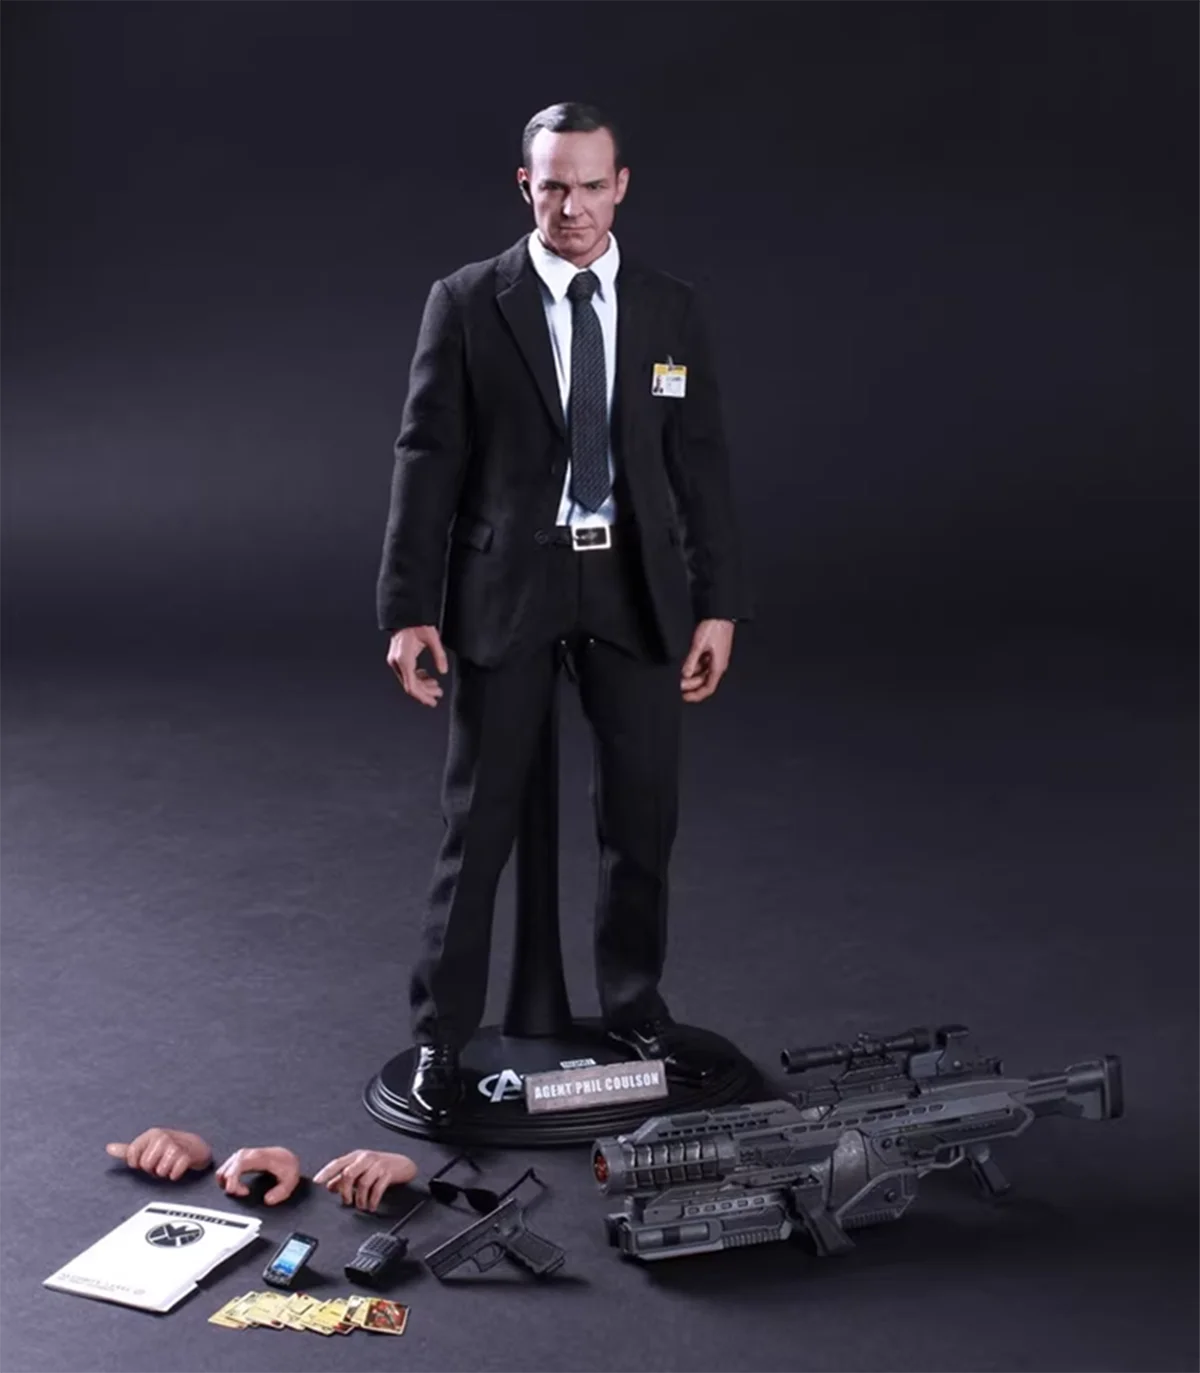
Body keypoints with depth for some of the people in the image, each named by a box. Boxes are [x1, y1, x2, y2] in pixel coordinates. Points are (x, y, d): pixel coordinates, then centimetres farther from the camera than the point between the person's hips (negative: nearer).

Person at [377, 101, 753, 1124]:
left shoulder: (671, 308, 5)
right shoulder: (467, 303, -3)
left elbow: (702, 463, 6)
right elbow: (427, 461, -4)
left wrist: (719, 605, 1)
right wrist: (410, 609, -9)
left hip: (635, 587, 3)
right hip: (507, 586, -2)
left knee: (643, 815, 8)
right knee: (479, 819, 2)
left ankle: (636, 1009, 27)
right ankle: (442, 1038, 15)